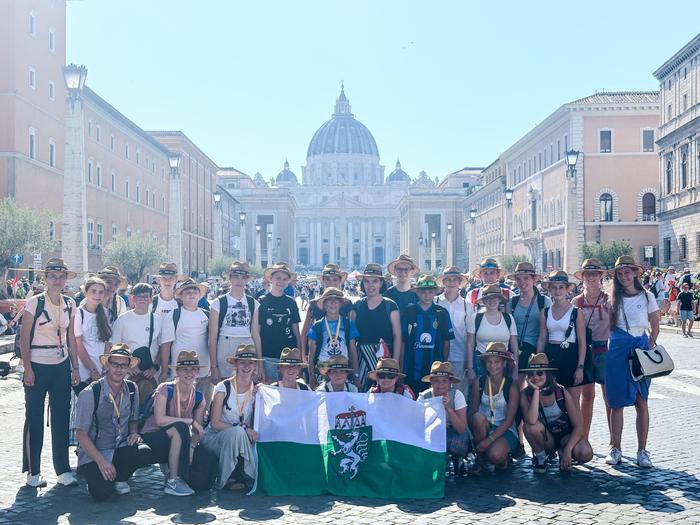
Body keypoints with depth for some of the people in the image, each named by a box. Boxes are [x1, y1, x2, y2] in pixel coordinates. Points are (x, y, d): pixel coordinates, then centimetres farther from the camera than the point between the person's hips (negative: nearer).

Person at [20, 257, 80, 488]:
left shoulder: (69, 304, 6)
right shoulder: (34, 303, -8)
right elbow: (24, 338, -7)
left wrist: (75, 367, 7)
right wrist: (27, 369, -12)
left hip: (62, 366, 4)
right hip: (38, 366, -4)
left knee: (62, 417, 6)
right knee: (34, 418, 2)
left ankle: (63, 469, 14)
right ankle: (33, 471, 12)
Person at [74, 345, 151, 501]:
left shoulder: (132, 389, 2)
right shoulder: (90, 393, -14)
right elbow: (81, 434, -12)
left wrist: (134, 433, -7)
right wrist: (101, 461, -20)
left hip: (120, 449, 4)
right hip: (92, 455, -4)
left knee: (144, 452, -28)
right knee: (102, 493, -28)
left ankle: (119, 479, 2)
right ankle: (95, 476, 9)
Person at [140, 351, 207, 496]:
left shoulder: (199, 397, 3)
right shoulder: (165, 389, -12)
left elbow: (198, 431, -1)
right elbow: (160, 420, -24)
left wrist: (192, 446, -22)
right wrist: (191, 421, -22)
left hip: (176, 441, 5)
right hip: (151, 438, -5)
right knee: (180, 428, -35)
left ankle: (169, 469, 7)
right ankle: (172, 482, -26)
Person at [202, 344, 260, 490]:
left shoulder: (256, 390, 4)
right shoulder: (223, 388, -10)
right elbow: (215, 423, -14)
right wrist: (242, 427, -24)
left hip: (240, 439, 3)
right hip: (214, 437, -3)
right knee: (237, 432, -34)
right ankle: (227, 478, -17)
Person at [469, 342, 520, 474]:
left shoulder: (511, 386, -11)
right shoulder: (480, 382, -3)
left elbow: (509, 420, -14)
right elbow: (472, 412, -1)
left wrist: (490, 439, -22)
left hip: (506, 431, -3)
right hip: (484, 428, 3)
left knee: (494, 454, -33)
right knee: (478, 417, -31)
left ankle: (503, 458, 8)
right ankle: (480, 458, -10)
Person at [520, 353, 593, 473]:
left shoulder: (561, 392, -14)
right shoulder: (526, 395, -14)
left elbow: (578, 426, -13)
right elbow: (532, 420, -34)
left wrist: (567, 450, -26)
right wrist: (536, 391, -29)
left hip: (566, 436, 0)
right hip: (545, 439, 0)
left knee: (585, 454, -31)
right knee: (530, 426, -33)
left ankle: (562, 452, 4)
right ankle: (540, 457, -4)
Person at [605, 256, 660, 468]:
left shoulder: (647, 297, 3)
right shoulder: (614, 298, 8)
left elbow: (655, 327, 5)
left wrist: (650, 348, -5)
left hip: (640, 347, -1)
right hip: (617, 349, 1)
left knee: (641, 401, -1)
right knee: (616, 402, 2)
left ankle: (642, 451, 6)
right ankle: (616, 449, 10)